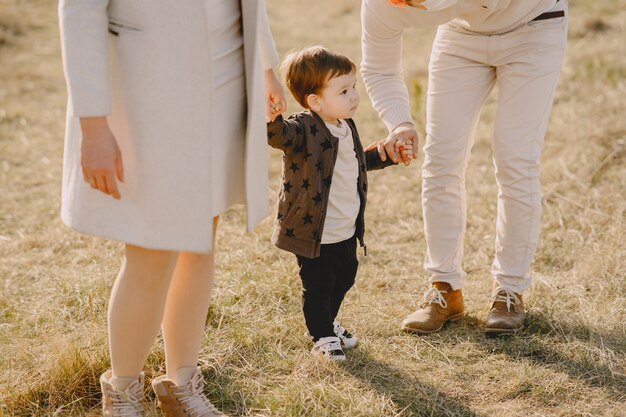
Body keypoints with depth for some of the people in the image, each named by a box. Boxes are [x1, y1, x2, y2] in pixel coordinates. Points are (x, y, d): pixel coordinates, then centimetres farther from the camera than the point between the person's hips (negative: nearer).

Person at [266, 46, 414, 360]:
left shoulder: (345, 127, 5)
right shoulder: (304, 129, -22)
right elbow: (279, 134, -45)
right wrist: (270, 117, -65)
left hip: (347, 230, 8)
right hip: (314, 234, -8)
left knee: (343, 280, 22)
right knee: (318, 287, 6)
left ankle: (329, 323, 46)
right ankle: (321, 335, 28)